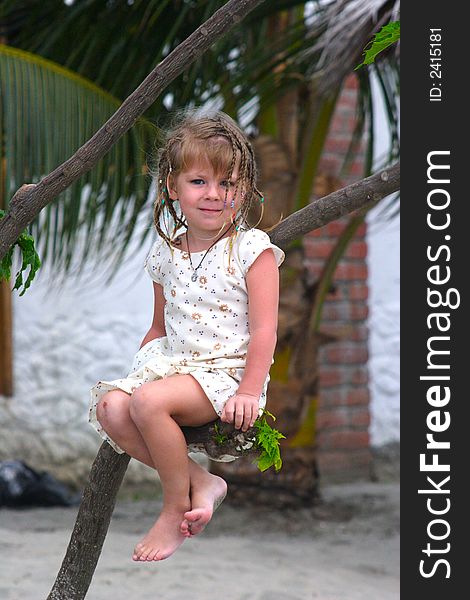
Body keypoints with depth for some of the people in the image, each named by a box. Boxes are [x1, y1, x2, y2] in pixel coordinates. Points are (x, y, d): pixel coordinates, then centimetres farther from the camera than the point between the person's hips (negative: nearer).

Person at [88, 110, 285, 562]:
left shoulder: (252, 248, -6)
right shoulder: (166, 254, 12)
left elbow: (263, 329, -11)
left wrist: (249, 393, -19)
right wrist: (135, 369, 10)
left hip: (228, 371, -6)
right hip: (171, 364, 7)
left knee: (148, 402, -31)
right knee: (109, 407, -20)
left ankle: (175, 509, -11)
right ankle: (199, 482, -14)